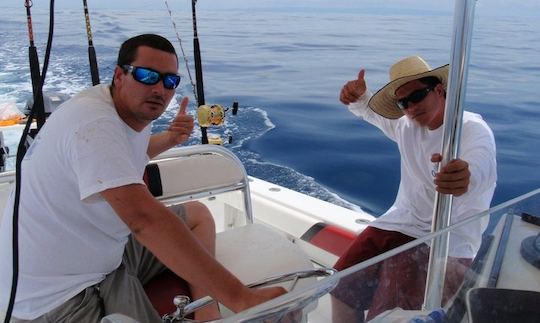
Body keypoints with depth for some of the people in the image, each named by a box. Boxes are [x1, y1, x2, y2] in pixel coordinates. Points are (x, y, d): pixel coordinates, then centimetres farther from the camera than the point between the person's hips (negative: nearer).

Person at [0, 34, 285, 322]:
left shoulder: (135, 112, 3)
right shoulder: (94, 122, -26)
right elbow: (144, 219, -40)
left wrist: (171, 139, 8)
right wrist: (241, 298, -42)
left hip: (100, 251, 10)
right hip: (58, 294, -9)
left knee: (197, 215, 8)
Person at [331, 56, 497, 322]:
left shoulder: (474, 130, -14)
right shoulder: (406, 125, 7)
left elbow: (481, 167, -37)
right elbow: (370, 111, 24)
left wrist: (468, 174, -63)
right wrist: (357, 97, -2)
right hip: (399, 223, 7)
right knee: (342, 287, -5)